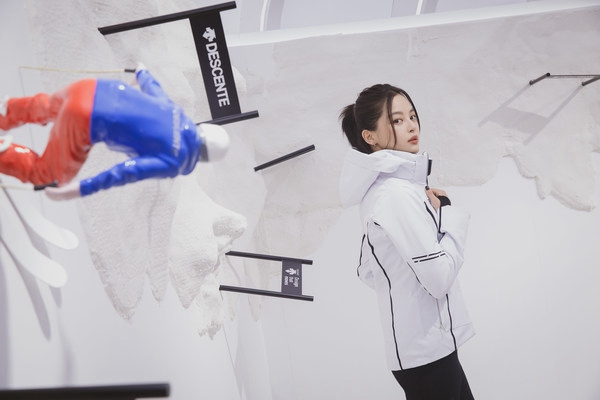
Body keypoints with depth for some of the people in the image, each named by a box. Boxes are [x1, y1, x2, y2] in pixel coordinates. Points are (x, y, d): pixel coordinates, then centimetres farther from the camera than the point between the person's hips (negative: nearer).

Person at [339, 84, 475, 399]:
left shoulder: (378, 187, 8)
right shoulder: (398, 193, -20)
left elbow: (366, 272, 16)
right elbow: (440, 277, -22)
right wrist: (449, 213, -11)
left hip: (413, 344, 9)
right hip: (427, 347, -9)